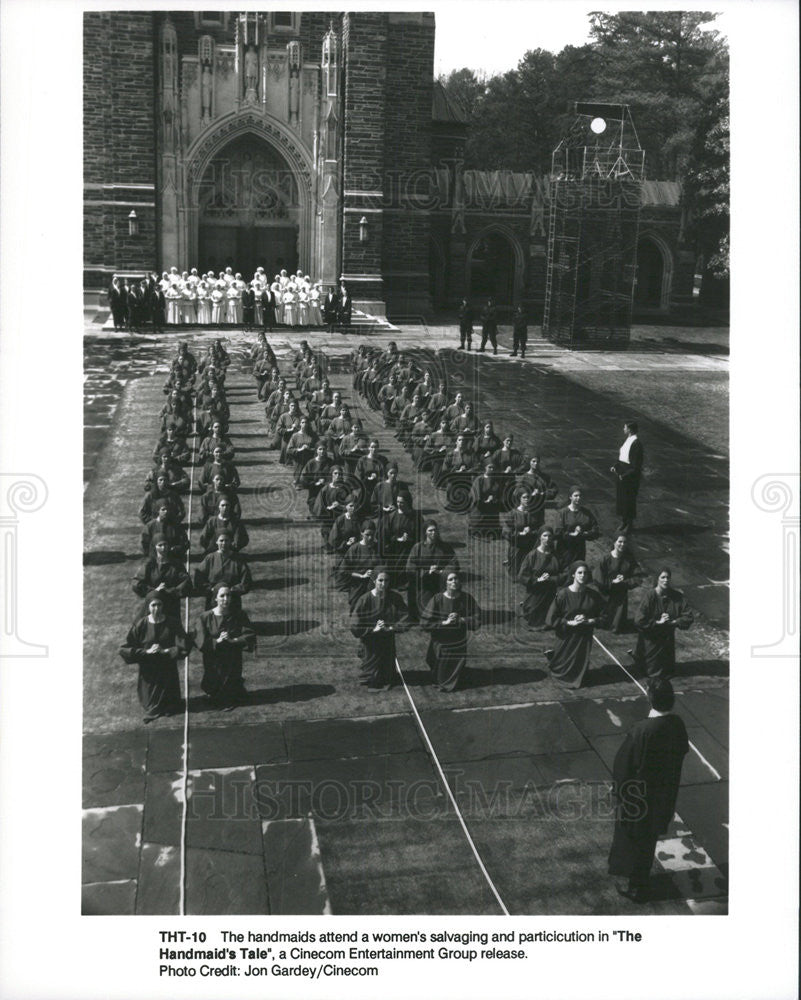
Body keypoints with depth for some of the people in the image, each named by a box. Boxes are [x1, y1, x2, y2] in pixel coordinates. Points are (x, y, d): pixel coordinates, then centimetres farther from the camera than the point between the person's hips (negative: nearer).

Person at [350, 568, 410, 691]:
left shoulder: (395, 598, -9)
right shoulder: (364, 600, -17)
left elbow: (405, 620, -7)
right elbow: (355, 627, -17)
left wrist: (390, 628, -19)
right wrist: (373, 630, -22)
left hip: (388, 643, 3)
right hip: (370, 645, -3)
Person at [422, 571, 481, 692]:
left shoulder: (467, 599, -12)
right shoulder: (437, 599, -18)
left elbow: (477, 619, -8)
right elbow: (425, 624, -18)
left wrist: (461, 620, -20)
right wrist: (444, 622, -23)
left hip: (459, 645, 2)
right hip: (440, 644, -2)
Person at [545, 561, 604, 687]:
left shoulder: (593, 595, -7)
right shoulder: (563, 594, -16)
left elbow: (601, 616, 5)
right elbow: (551, 619, -12)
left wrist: (589, 621, -14)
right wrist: (570, 623, -19)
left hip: (585, 637, 3)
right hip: (567, 636, -3)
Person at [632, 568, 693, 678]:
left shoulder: (677, 597, -9)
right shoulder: (650, 596, -20)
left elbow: (688, 617, -6)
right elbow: (639, 621, -23)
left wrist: (673, 622, -18)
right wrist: (658, 622, -22)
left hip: (668, 639, 4)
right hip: (651, 639, -4)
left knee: (668, 671, 17)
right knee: (653, 671, 13)